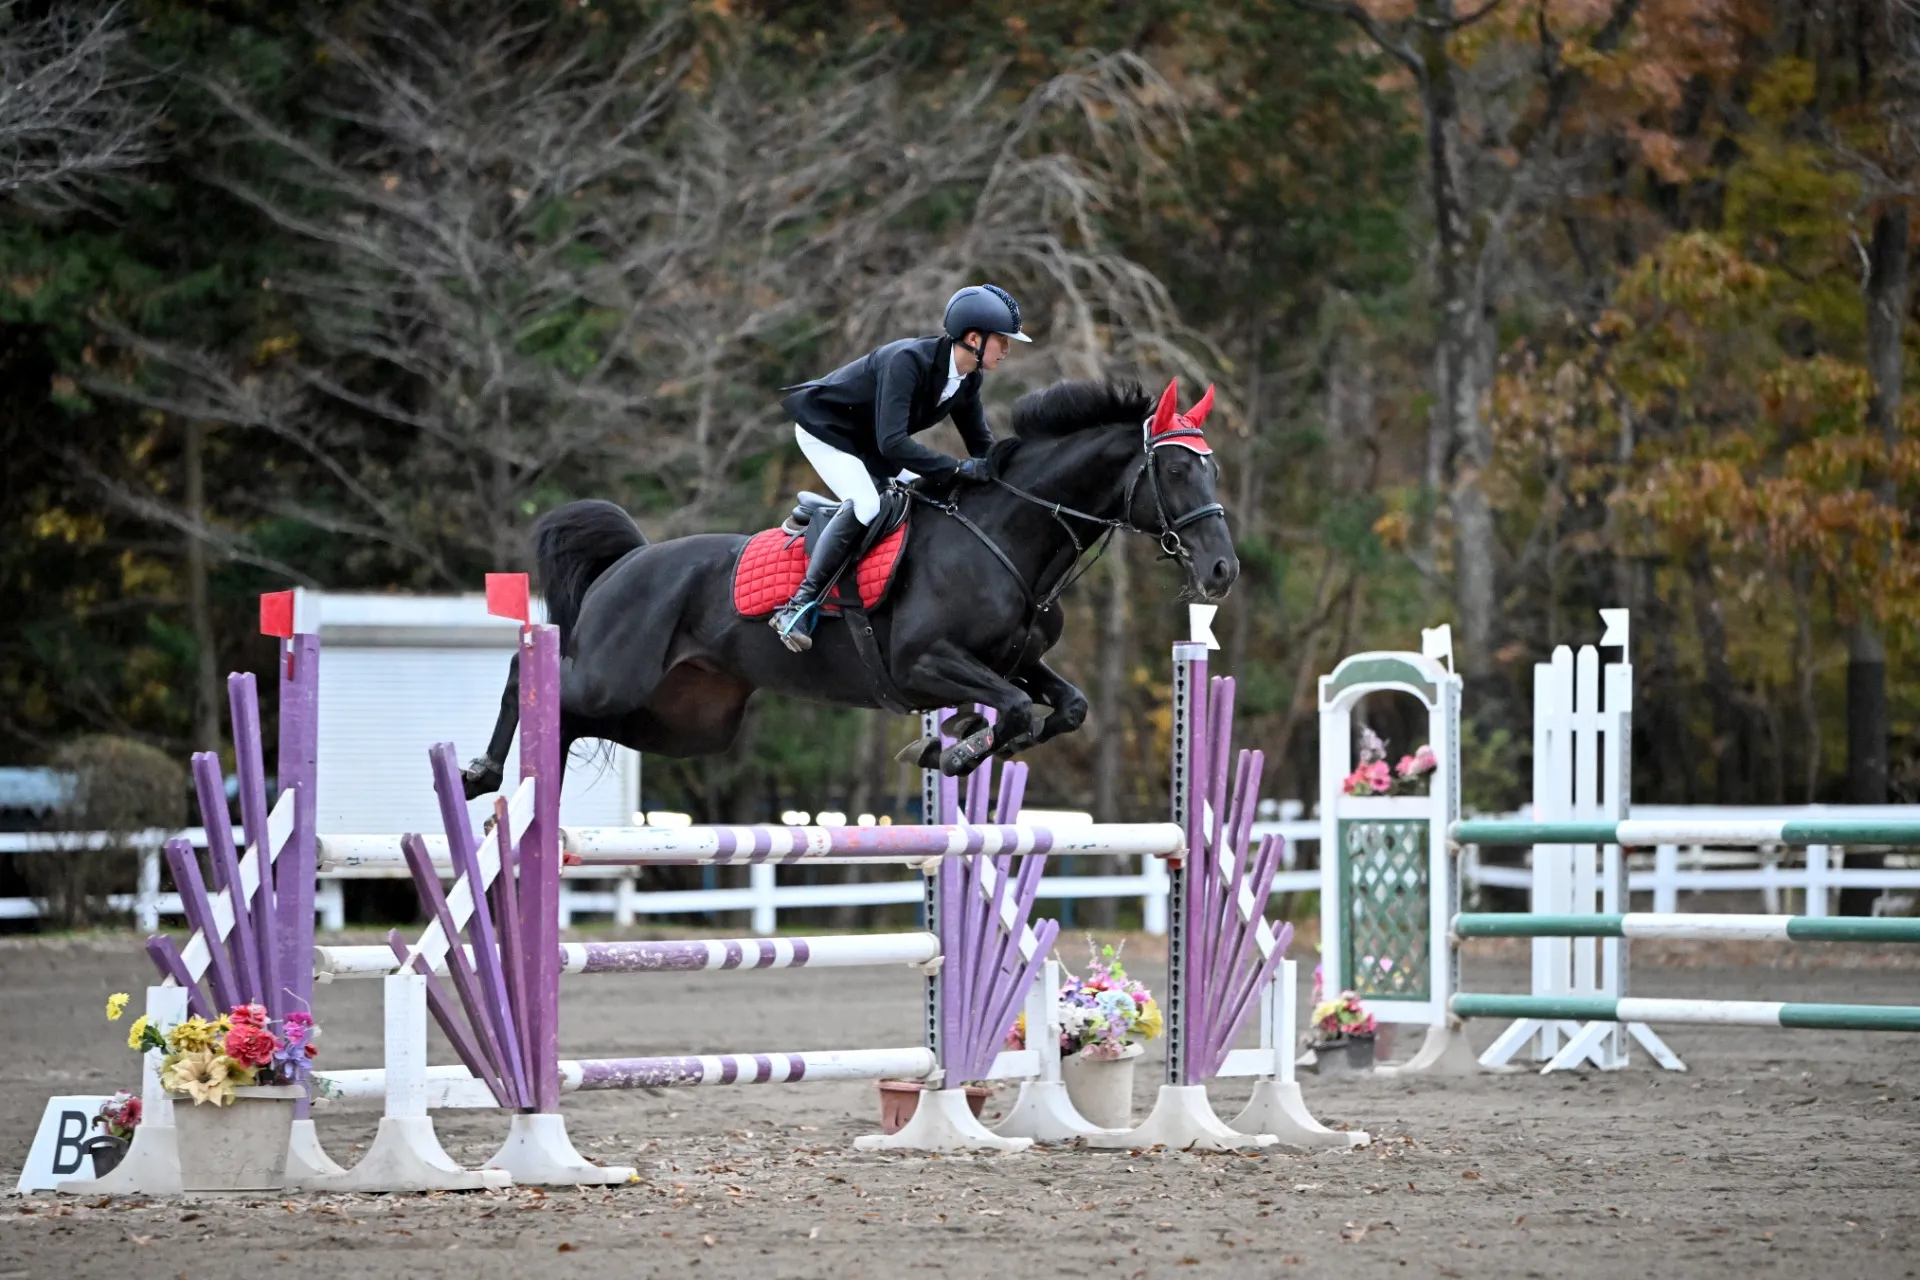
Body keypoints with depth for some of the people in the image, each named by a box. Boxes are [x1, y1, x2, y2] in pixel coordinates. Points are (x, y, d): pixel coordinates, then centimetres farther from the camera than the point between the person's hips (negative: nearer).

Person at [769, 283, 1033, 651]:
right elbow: (892, 442, -42)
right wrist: (960, 469, -43)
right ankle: (799, 604, -25)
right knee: (865, 505, -28)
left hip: (866, 440, 9)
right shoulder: (908, 361, -34)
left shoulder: (967, 381, -8)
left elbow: (981, 444, 2)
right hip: (824, 428, -9)